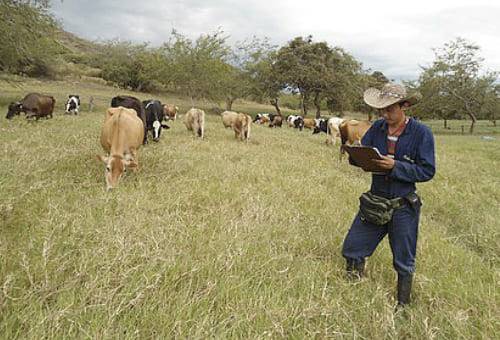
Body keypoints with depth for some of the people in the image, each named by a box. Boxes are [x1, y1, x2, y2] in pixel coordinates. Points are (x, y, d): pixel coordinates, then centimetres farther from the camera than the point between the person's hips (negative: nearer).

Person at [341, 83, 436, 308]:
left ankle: (402, 305, 37)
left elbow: (427, 171, -13)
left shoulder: (421, 133, -11)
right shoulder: (377, 127, 1)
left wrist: (395, 166, -26)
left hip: (403, 207, -3)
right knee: (352, 250, 9)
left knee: (404, 263, 14)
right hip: (374, 202, 4)